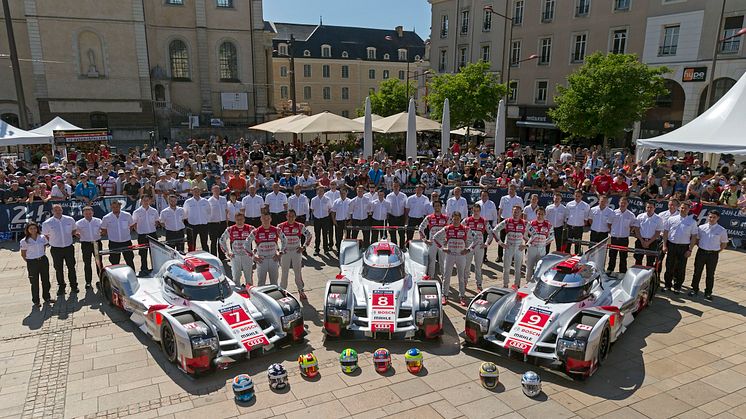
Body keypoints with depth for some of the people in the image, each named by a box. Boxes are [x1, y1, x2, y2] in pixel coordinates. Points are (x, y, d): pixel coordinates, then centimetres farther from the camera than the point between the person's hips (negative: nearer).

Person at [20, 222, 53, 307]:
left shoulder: (42, 237, 1)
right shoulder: (24, 241, -8)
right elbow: (23, 254, -2)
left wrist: (42, 257, 9)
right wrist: (29, 262, -4)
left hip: (43, 260, 3)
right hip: (32, 262, -3)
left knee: (45, 280, 11)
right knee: (34, 282, 4)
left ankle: (47, 297, 26)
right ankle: (36, 301, 15)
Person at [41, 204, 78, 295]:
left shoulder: (70, 220, -2)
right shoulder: (47, 223, -6)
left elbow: (74, 230, 15)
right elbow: (45, 236, 6)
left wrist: (68, 237, 7)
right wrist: (52, 242, 0)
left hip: (69, 247, 1)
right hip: (56, 249, -1)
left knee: (71, 267, 8)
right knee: (58, 269, 7)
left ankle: (74, 286, 21)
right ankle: (61, 287, 21)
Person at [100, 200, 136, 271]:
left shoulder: (127, 215, -2)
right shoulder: (106, 218, -3)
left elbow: (132, 225, 13)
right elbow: (103, 230, 9)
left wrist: (127, 232, 6)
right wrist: (109, 234, 1)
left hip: (126, 242, 0)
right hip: (113, 243, 0)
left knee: (130, 261, 8)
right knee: (115, 263, 7)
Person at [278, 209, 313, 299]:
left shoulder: (300, 226, -4)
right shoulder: (281, 226, -6)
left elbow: (309, 235, 6)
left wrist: (304, 246, -1)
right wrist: (280, 251, -4)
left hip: (297, 251, 0)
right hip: (285, 252, 0)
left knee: (298, 272, 7)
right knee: (284, 272, 8)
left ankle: (301, 290, 20)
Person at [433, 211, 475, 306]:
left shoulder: (465, 229, -1)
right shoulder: (447, 229, -2)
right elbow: (435, 237, 4)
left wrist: (469, 249, -3)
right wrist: (442, 248, -1)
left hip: (461, 255, 0)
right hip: (449, 255, 0)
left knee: (461, 277, 7)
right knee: (446, 276, 3)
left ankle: (462, 297, 16)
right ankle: (445, 296, 14)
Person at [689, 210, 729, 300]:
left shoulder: (722, 230, -5)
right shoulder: (701, 228, -1)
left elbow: (724, 244, 4)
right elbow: (696, 239, 11)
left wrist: (717, 251, -1)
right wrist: (701, 248, 4)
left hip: (713, 254, -1)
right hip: (701, 252, 1)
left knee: (710, 274, 8)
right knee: (697, 272, 10)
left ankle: (708, 293, 20)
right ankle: (695, 289, 23)